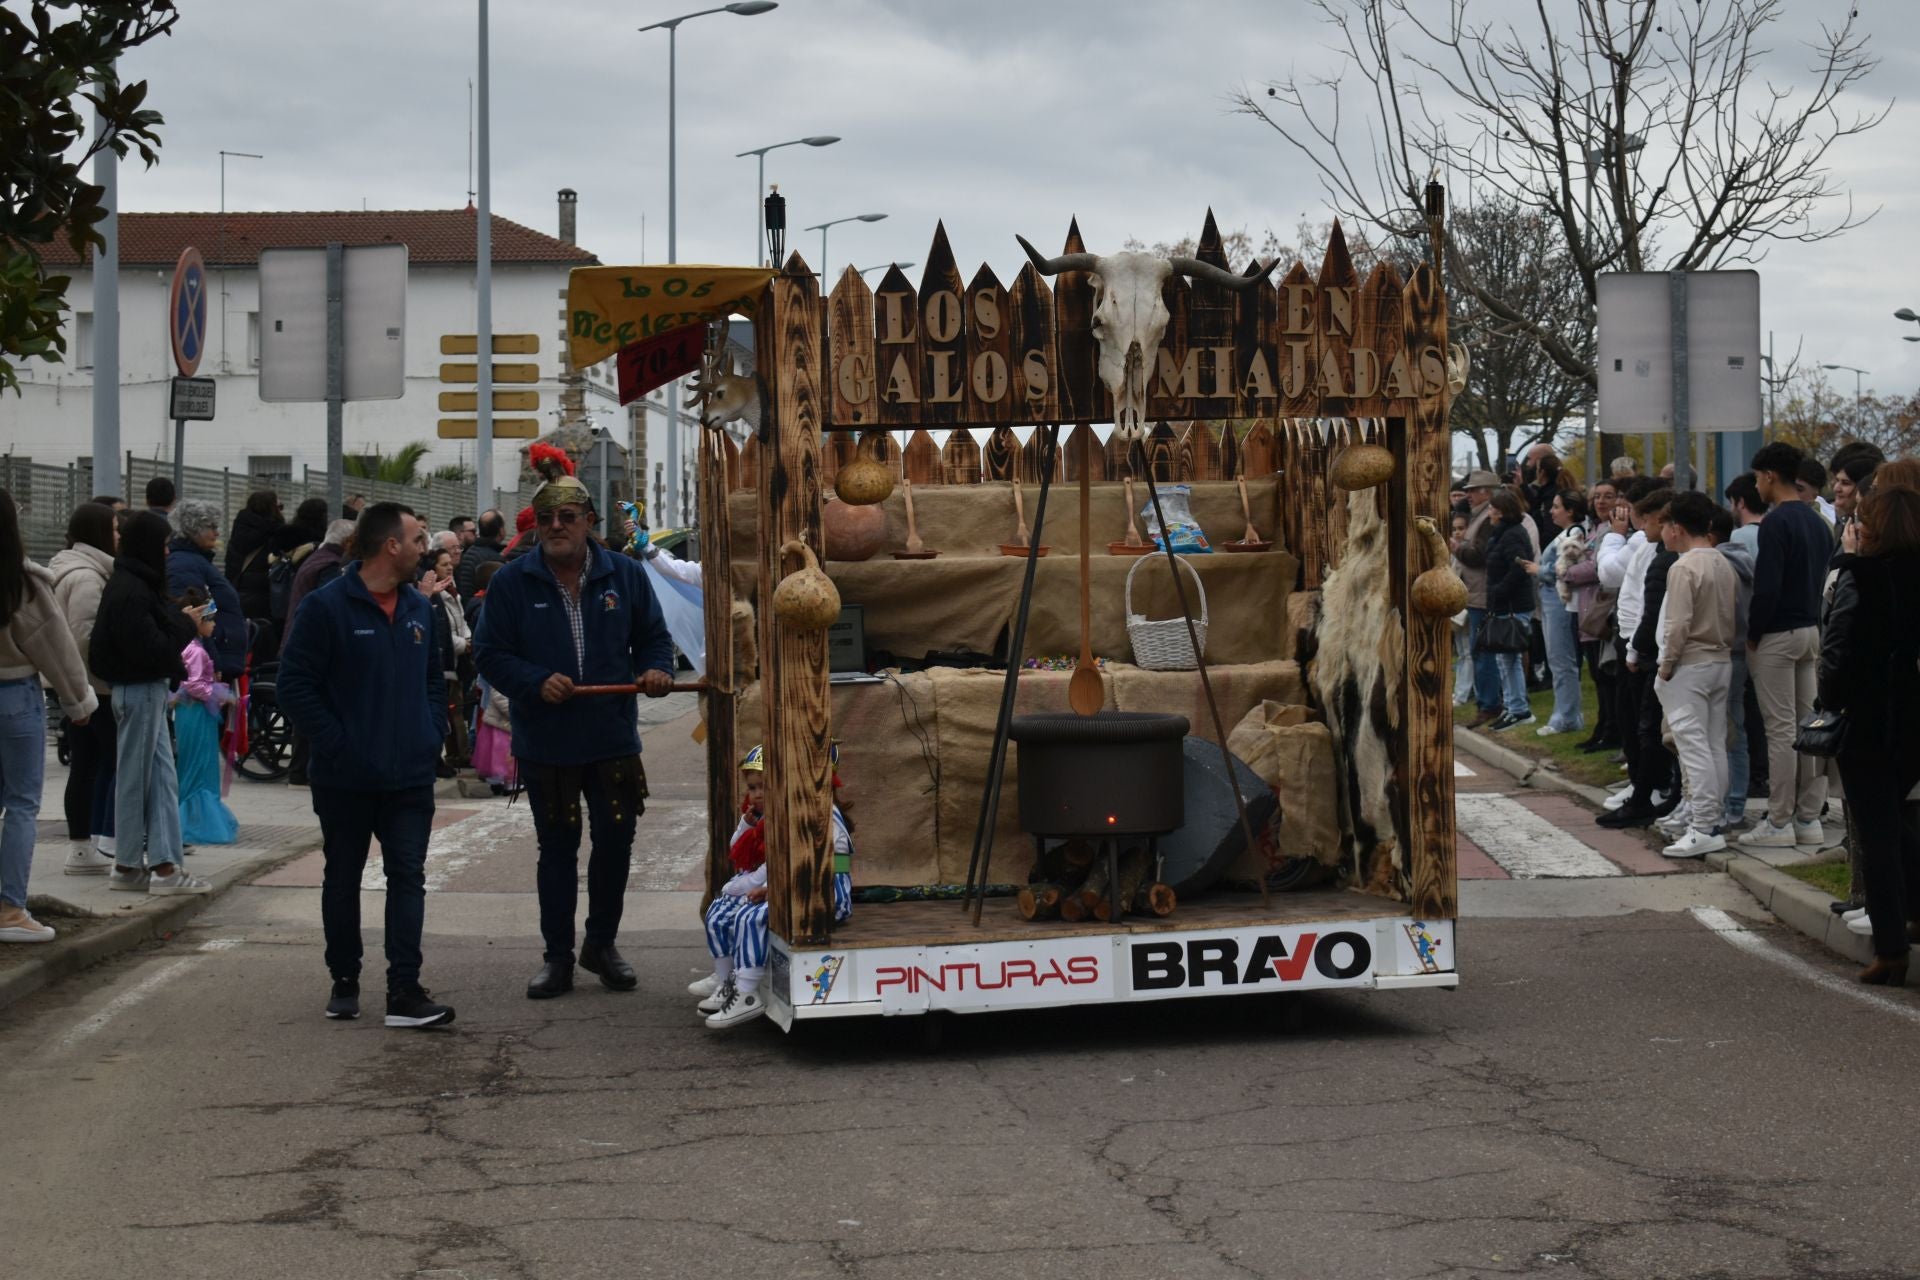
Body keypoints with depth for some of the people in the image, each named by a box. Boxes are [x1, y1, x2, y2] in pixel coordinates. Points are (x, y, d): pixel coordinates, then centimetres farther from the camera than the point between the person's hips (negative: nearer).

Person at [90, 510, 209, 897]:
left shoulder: (134, 584, 12)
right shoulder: (131, 592, -19)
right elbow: (149, 648, -23)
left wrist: (182, 619, 1)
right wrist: (186, 625, -10)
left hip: (147, 689, 10)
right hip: (139, 690, -10)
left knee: (162, 777, 8)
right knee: (134, 778, 0)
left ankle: (164, 865, 9)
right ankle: (127, 866, 10)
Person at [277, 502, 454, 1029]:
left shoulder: (419, 608, 9)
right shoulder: (326, 606, -10)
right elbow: (295, 686, -11)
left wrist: (432, 734, 5)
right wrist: (336, 744, -15)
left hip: (411, 775, 4)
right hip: (345, 779, -4)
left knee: (408, 876, -3)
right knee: (342, 879, 10)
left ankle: (404, 991, -4)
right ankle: (344, 981, 23)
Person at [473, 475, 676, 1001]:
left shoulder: (624, 575, 2)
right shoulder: (512, 582, -4)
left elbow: (652, 635, 12)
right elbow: (490, 654, -4)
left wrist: (656, 668, -10)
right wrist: (537, 682, -20)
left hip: (613, 737, 2)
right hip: (545, 744, -2)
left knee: (615, 843, 8)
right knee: (557, 850, 7)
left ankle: (601, 944, 27)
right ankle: (557, 957, 17)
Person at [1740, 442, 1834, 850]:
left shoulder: (1776, 523, -16)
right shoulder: (1818, 522, 11)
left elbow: (1767, 587, -20)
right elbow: (1825, 581, 15)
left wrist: (1753, 633, -10)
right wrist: (1816, 622, 18)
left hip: (1778, 635, -8)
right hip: (1813, 632, 8)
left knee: (1780, 729, -5)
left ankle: (1779, 823, -1)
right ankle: (1809, 819, 14)